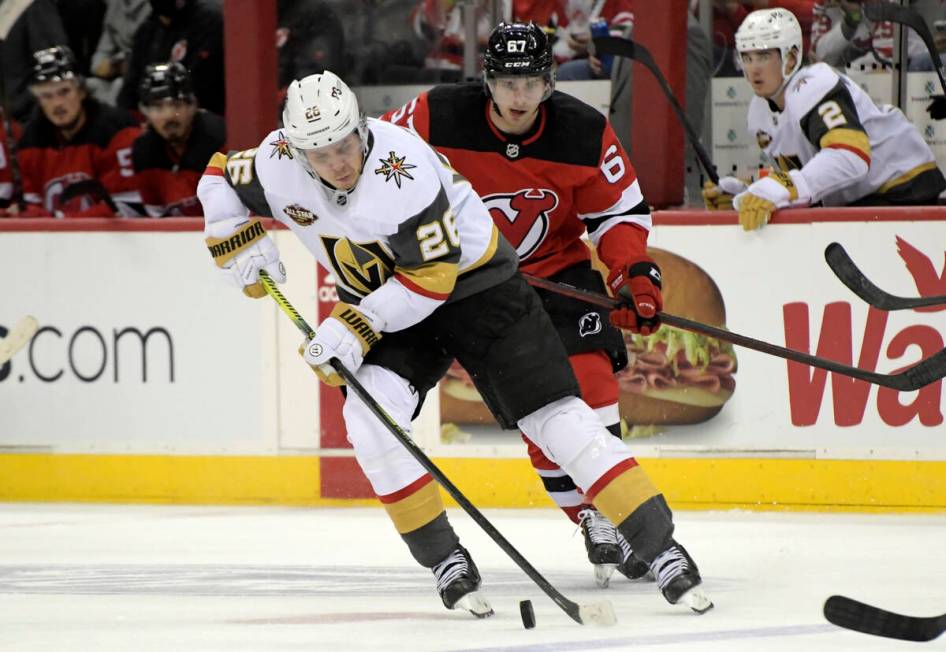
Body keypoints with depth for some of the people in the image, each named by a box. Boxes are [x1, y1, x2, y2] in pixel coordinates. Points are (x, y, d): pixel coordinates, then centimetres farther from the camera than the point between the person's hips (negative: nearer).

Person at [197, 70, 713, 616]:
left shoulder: (401, 170, -32)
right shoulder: (278, 164, -15)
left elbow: (434, 273, -27)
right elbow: (220, 182, 6)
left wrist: (356, 327, -29)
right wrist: (242, 244, -9)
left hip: (471, 279, -5)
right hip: (382, 301, 5)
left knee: (557, 417, -12)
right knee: (369, 414, -20)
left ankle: (663, 550, -11)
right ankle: (445, 560, -7)